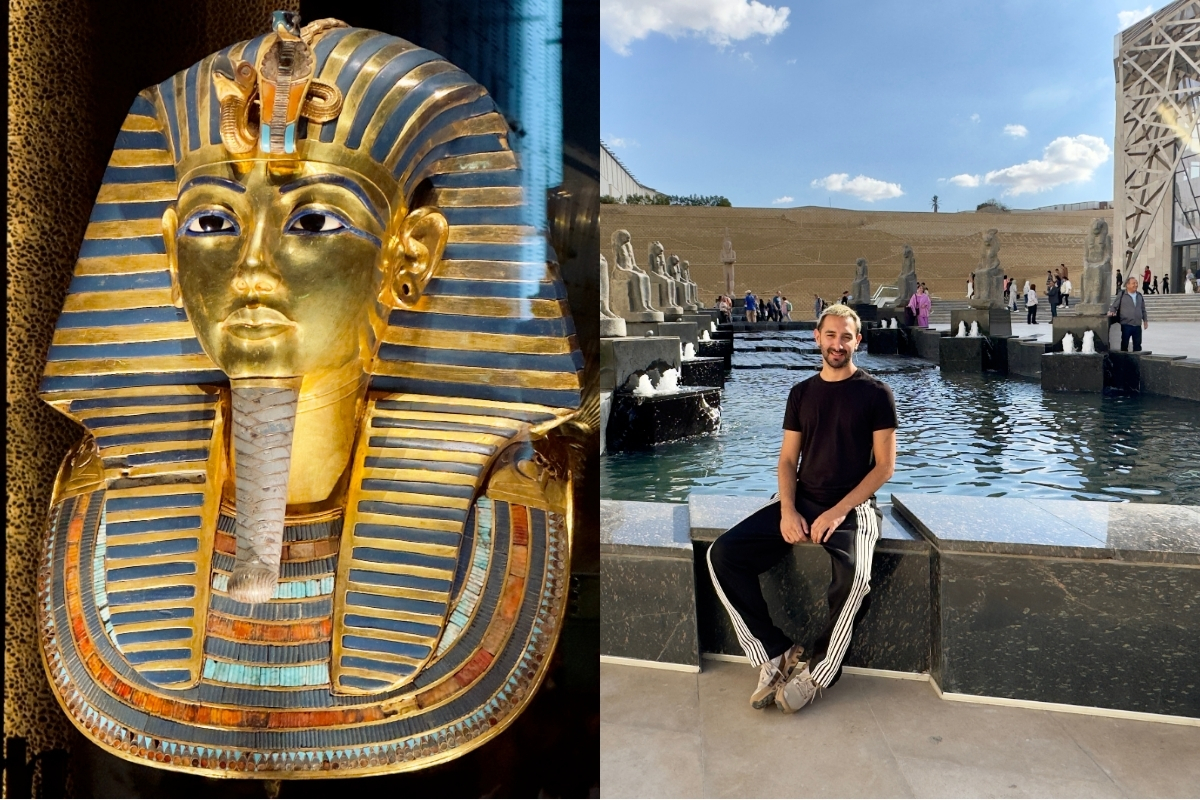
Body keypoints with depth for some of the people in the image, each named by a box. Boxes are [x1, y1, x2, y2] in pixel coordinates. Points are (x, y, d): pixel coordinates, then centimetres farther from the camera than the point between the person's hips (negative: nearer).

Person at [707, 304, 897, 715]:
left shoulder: (875, 393, 0)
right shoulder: (801, 393, 12)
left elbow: (885, 465, -4)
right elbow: (787, 460, 11)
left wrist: (839, 511, -15)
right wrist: (788, 509, -8)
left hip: (852, 507, -4)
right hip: (801, 501, 4)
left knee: (853, 573, -36)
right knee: (722, 553, -17)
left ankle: (818, 670, -12)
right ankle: (776, 652, -8)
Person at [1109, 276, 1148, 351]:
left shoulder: (1139, 295, 12)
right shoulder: (1122, 295, -3)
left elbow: (1143, 309, 19)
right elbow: (1114, 306, 0)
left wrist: (1145, 320, 16)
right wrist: (1111, 312, -19)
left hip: (1137, 325, 5)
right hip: (1126, 325, -4)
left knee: (1137, 345, 9)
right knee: (1124, 344, 2)